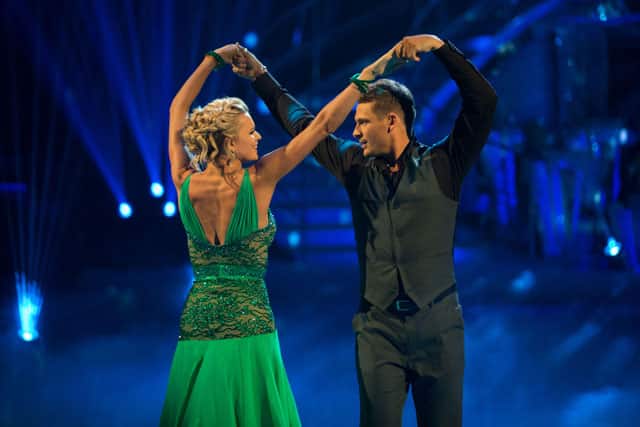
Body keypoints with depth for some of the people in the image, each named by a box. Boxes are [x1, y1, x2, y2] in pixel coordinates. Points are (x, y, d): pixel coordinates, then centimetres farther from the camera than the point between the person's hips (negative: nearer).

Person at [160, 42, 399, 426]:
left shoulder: (186, 185, -3)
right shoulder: (257, 181, -11)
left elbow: (177, 113, 13)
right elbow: (324, 124, -9)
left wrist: (213, 61, 19)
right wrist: (369, 74, -4)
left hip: (197, 320, 4)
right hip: (249, 325, -4)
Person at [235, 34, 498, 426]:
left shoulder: (441, 166, 0)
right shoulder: (356, 167, 10)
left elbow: (484, 101, -10)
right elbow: (302, 123, 21)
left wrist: (438, 45, -16)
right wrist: (261, 76, 26)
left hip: (438, 325, -2)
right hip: (378, 328, 2)